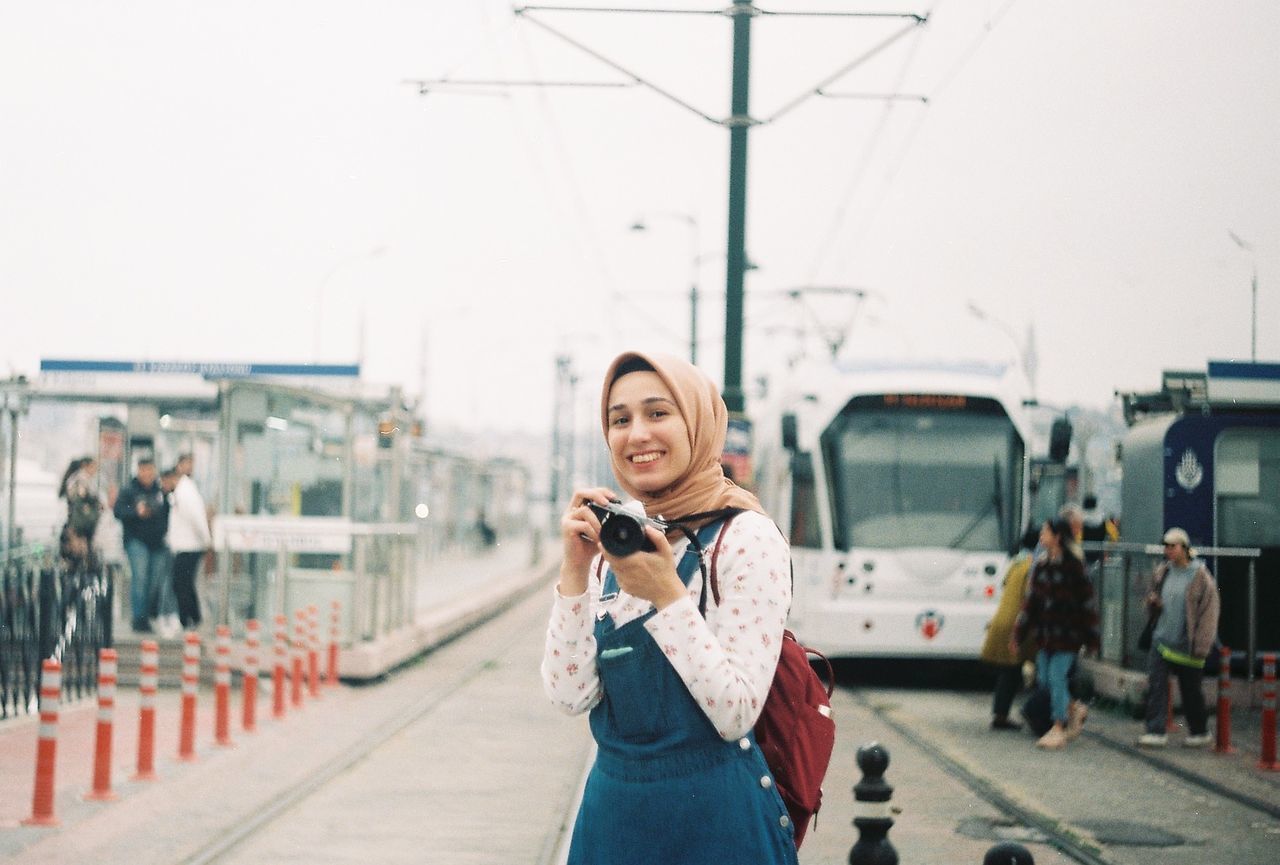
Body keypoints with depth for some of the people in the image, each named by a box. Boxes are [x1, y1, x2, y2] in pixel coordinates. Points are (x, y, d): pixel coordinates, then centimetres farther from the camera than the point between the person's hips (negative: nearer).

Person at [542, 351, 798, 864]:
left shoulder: (745, 536, -11)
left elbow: (737, 714, -17)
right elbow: (571, 695, -4)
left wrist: (667, 596, -23)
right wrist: (575, 569, -12)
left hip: (711, 818, -5)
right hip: (613, 805, 5)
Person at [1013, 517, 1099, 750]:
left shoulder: (1072, 566, -8)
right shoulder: (1041, 566, 11)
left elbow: (1086, 601, -7)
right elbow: (1031, 600, 16)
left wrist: (1091, 638, -7)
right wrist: (1019, 634, 15)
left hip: (1067, 633, -7)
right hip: (1045, 632, 7)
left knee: (1057, 676, -8)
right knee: (1044, 678, 7)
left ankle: (1058, 728, -2)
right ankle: (1074, 709, 29)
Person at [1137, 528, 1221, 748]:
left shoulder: (1200, 577, -9)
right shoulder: (1162, 573, 8)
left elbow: (1209, 612, -9)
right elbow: (1152, 611, 21)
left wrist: (1201, 646, -14)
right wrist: (1153, 603, -5)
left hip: (1186, 645, -4)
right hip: (1161, 639, 4)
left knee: (1190, 690, 8)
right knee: (1155, 686, -8)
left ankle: (1199, 732, 25)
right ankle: (1155, 732, -8)